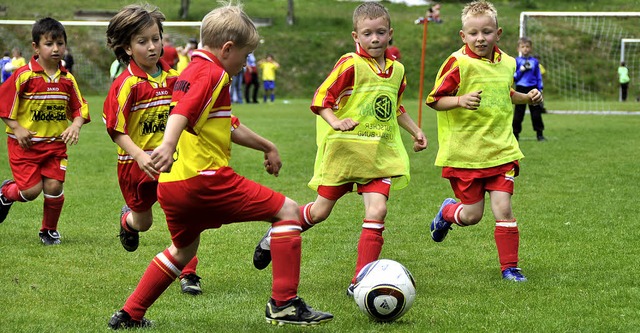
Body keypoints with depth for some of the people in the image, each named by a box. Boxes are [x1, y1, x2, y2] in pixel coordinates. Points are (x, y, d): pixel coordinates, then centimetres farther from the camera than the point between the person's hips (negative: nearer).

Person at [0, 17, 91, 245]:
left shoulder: (68, 79, 2)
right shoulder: (24, 75, -12)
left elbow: (79, 108, 7)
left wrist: (75, 126, -12)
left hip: (56, 143, 3)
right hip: (25, 143, -3)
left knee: (54, 187, -5)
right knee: (32, 190, -8)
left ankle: (49, 231, 20)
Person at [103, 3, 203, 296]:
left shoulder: (173, 78, -1)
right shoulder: (126, 85, -15)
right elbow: (116, 130, -16)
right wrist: (139, 155, -29)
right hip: (136, 163, -3)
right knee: (143, 222, 18)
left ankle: (188, 274, -2)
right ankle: (127, 220, 56)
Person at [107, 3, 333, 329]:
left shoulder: (191, 70, 24)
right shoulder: (210, 73, -7)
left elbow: (229, 126, 36)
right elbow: (182, 110, -27)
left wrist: (266, 146, 45)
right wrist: (168, 145, -44)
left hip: (172, 186, 10)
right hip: (204, 177, -10)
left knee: (183, 248, 30)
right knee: (286, 210, -3)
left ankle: (129, 314, 29)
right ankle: (284, 303, -8)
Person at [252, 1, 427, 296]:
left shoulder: (396, 69, 10)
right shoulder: (350, 65, -10)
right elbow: (320, 99, -13)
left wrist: (415, 130, 23)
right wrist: (335, 122, -29)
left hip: (380, 155, 4)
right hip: (343, 150, -4)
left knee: (377, 211, -13)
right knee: (321, 211, 5)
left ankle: (361, 281, -7)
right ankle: (275, 237, 33)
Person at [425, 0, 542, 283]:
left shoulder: (507, 64, 8)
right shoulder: (458, 63, -11)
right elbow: (434, 100, -10)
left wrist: (526, 98, 11)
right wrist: (460, 100, -27)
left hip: (501, 151, 4)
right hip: (464, 154, -4)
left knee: (503, 209, -6)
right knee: (472, 214, 3)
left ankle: (509, 266, 7)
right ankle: (447, 211, 38)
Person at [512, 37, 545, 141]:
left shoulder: (535, 61, 7)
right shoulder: (517, 61, 1)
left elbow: (539, 77, 10)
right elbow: (514, 77, -1)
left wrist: (540, 90, 4)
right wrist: (521, 70, -15)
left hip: (533, 89, 2)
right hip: (520, 89, -1)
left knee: (536, 112, 4)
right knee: (518, 113, 1)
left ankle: (539, 134, 10)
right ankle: (515, 134, 8)